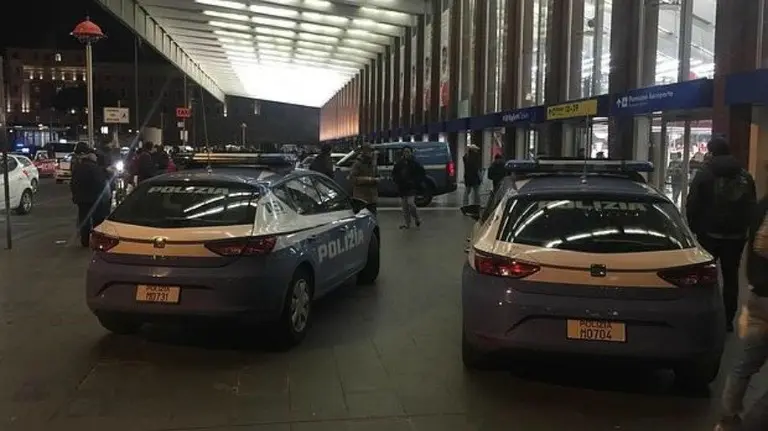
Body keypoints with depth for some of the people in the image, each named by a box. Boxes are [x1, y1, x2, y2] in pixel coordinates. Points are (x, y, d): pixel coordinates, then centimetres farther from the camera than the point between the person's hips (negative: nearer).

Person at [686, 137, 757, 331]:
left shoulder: (705, 173, -7)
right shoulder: (745, 176, 7)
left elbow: (692, 205, -9)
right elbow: (752, 206, 13)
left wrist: (693, 227, 3)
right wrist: (745, 228, 19)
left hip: (709, 233, -4)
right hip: (736, 235, 4)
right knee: (731, 277, 10)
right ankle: (728, 320, 13)